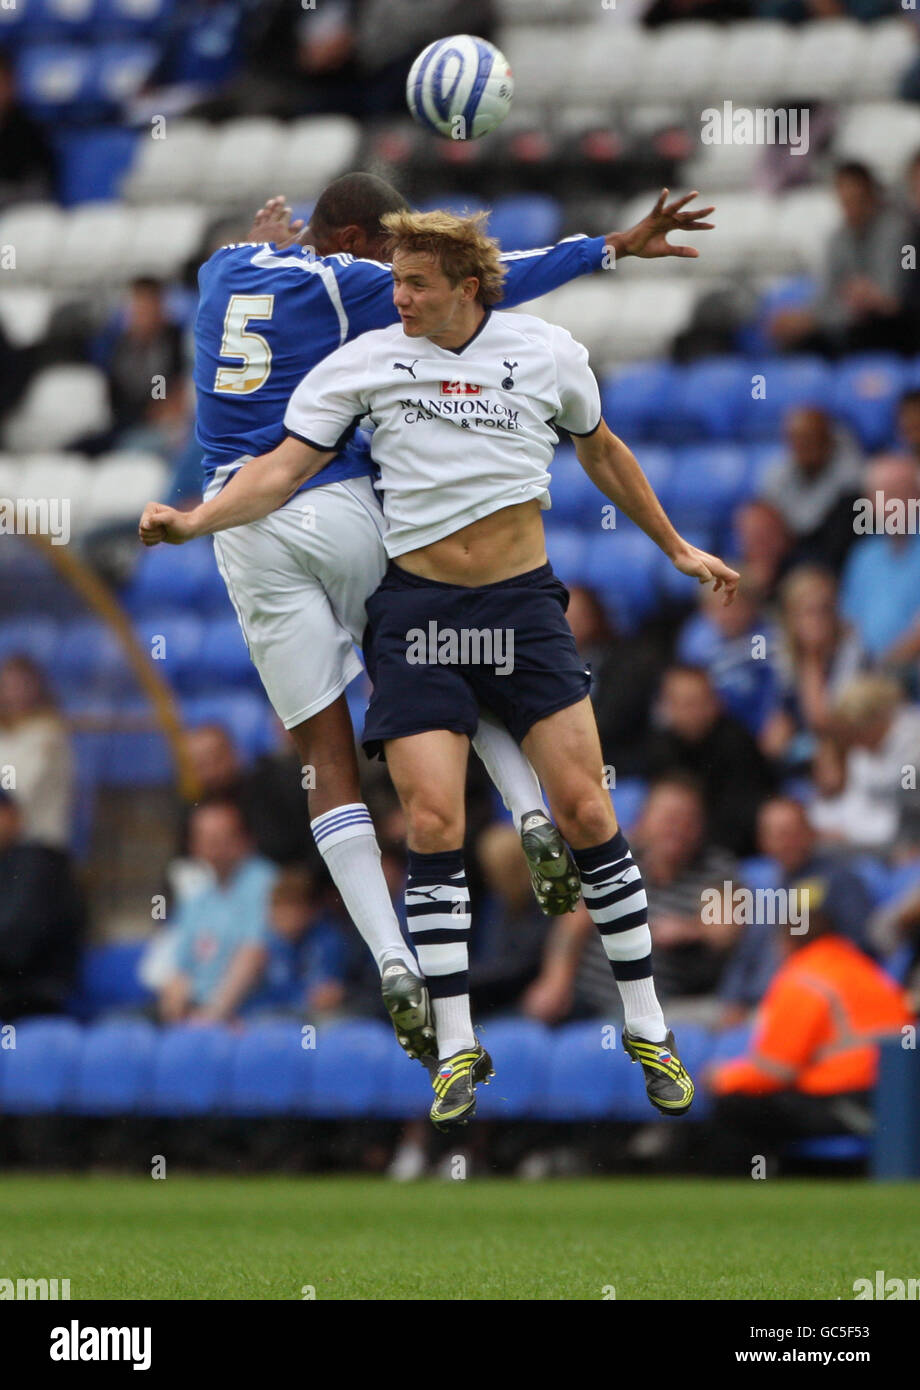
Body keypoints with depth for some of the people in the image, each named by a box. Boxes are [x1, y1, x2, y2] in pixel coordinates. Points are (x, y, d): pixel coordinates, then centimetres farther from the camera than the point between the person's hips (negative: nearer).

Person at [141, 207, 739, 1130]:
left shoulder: (549, 354, 4)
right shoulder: (363, 363, 0)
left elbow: (602, 453, 21)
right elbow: (282, 468, -2)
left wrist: (677, 549, 28)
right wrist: (194, 521, -17)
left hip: (523, 603, 0)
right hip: (416, 605, 0)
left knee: (585, 811, -6)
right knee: (432, 822, -9)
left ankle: (647, 1029, 6)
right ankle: (456, 1047, 1)